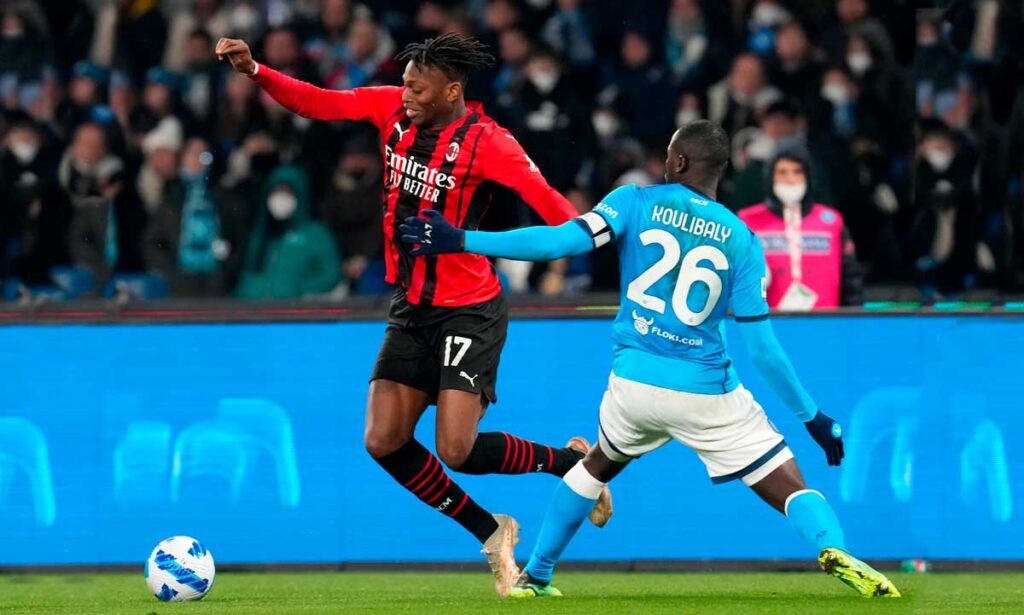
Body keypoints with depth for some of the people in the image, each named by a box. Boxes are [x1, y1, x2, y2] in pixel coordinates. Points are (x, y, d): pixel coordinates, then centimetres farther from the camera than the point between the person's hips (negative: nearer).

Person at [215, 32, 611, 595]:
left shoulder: (487, 143, -19)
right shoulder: (393, 109, -1)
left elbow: (545, 200, -27)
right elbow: (320, 103, 4)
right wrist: (255, 72, -8)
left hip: (468, 311, -7)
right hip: (411, 306, 7)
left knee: (456, 451, -15)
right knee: (384, 442, -1)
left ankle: (569, 461, 13)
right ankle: (491, 534, 15)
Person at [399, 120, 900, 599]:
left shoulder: (636, 203, 0)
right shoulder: (740, 239, 1)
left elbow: (563, 240, -14)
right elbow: (761, 345, -3)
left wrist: (461, 241, -12)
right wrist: (813, 416, 4)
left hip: (635, 380, 2)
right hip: (706, 390, -2)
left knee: (597, 465, 32)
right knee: (790, 487, 1)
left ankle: (535, 576, 35)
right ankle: (834, 549, -30)